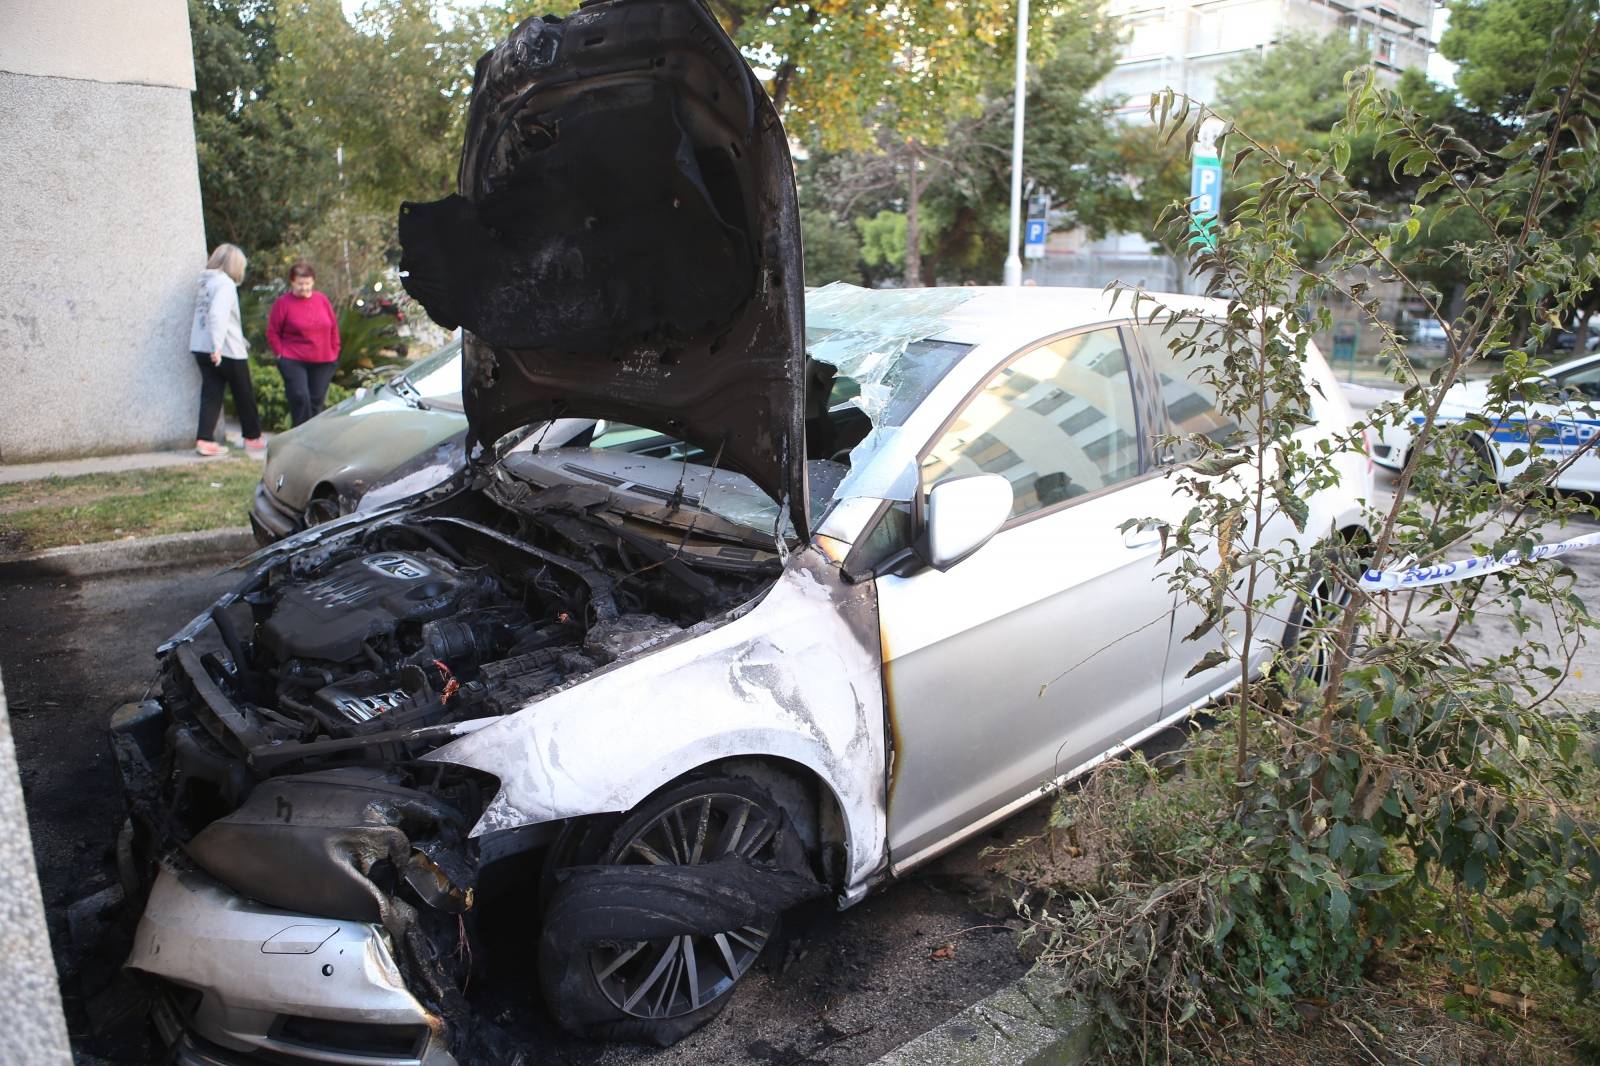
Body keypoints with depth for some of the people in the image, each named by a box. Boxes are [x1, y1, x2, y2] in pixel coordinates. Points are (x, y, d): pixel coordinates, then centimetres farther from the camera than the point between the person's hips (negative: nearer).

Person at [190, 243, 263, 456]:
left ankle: (204, 440, -3)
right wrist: (218, 346, -31)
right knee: (244, 395, 8)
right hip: (227, 350, -7)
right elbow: (218, 315, -26)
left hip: (201, 348, 7)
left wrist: (241, 340, 27)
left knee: (211, 394, 5)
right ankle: (252, 438, 19)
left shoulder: (205, 281, 14)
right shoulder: (225, 283, -13)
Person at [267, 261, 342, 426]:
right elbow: (272, 332, 0)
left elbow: (333, 327, 13)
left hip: (323, 363, 4)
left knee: (316, 401, 8)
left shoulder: (322, 300, 7)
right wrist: (280, 353, -6)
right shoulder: (282, 303, -4)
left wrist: (334, 352, 10)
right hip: (293, 362, -3)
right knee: (300, 398, -15)